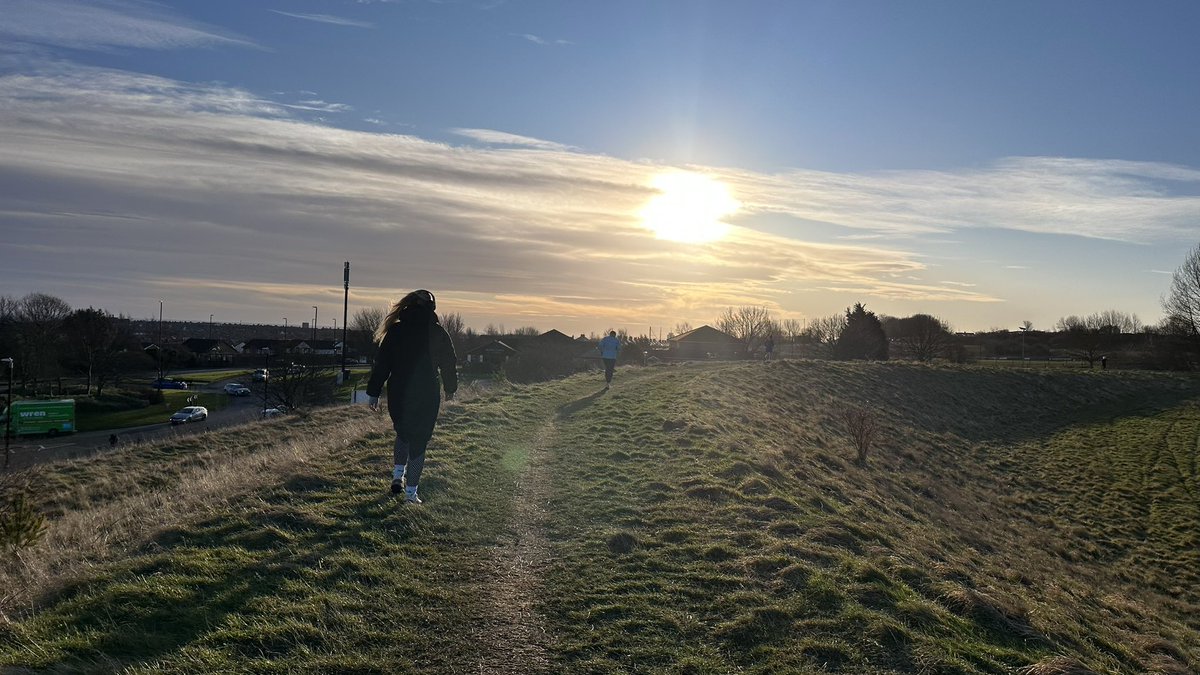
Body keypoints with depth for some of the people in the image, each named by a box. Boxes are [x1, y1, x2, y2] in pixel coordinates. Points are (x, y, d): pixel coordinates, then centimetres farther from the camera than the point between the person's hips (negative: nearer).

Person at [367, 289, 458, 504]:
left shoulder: (395, 330, 0)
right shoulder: (438, 333, -3)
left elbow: (382, 364, 0)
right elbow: (448, 364, 5)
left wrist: (374, 392, 5)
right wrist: (450, 389, 20)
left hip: (398, 395, 2)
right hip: (426, 398, -2)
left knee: (403, 434, 25)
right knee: (418, 442, 6)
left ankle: (397, 475, 16)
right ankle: (411, 491, 5)